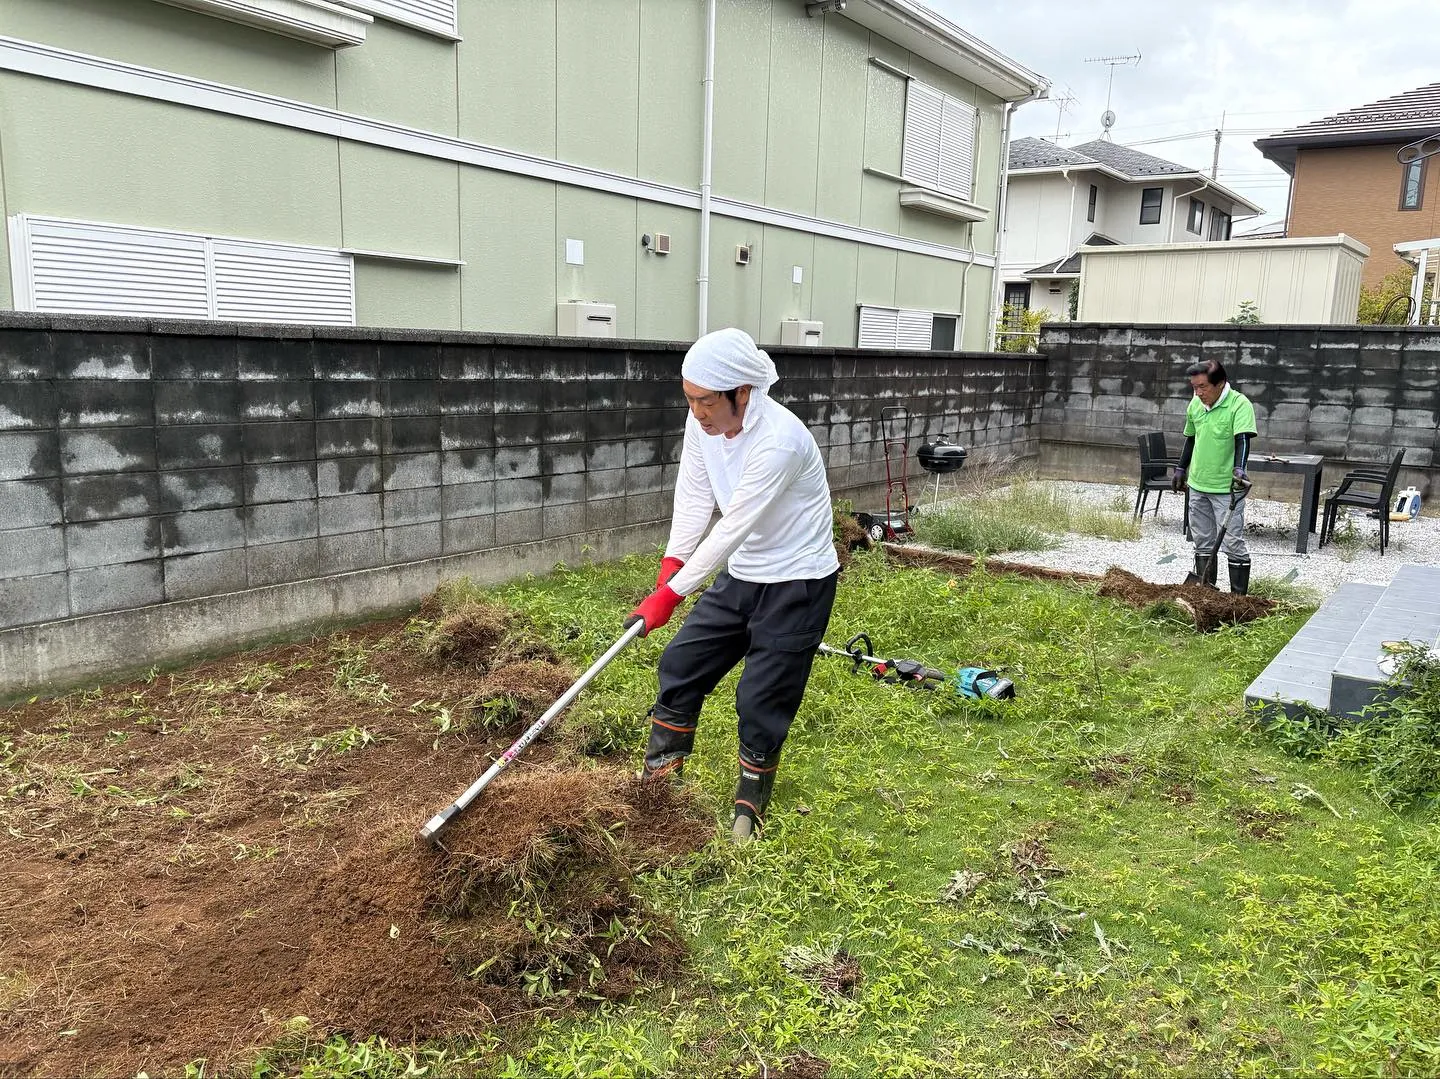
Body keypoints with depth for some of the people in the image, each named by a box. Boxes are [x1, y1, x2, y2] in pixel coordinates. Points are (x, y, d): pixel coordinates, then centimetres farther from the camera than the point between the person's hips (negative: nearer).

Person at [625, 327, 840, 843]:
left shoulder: (779, 440, -31)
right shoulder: (703, 422, -8)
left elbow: (733, 528, -30)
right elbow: (694, 497, -4)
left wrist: (671, 594, -28)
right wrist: (672, 562, -19)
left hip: (797, 583, -7)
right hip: (741, 574, 7)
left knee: (762, 699, -2)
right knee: (680, 664, 9)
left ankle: (749, 810, 20)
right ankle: (657, 782, 25)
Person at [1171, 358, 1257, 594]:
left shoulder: (1239, 404, -14)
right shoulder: (1195, 405, 6)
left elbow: (1242, 440, -26)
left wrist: (1239, 469, -41)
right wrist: (1181, 470, 21)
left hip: (1227, 488, -7)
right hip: (1198, 485, 7)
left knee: (1233, 543, -4)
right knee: (1202, 541, 12)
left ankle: (1239, 596, 3)